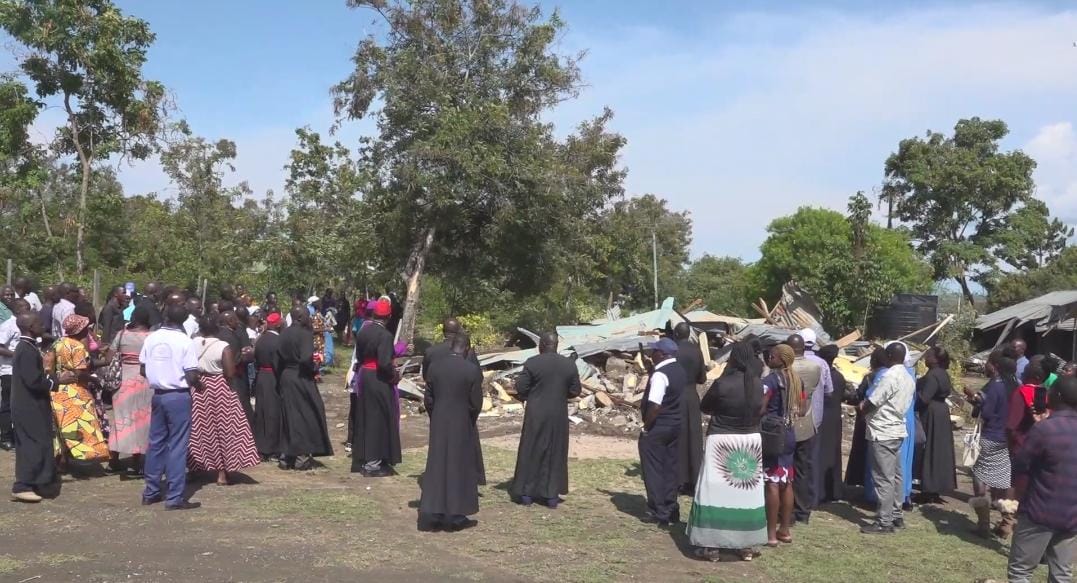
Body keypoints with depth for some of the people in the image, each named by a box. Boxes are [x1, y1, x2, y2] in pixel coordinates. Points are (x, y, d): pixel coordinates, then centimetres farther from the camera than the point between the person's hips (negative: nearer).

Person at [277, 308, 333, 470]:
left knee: (290, 417, 14)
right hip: (302, 378, -7)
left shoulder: (284, 334, 6)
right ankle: (302, 457, 5)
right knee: (305, 415, 4)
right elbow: (306, 359, -25)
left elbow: (278, 359, 10)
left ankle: (287, 457, 17)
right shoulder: (305, 334, -16)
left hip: (286, 378, 7)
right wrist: (314, 368, -9)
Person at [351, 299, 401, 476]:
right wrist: (394, 375, -9)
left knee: (365, 418, 16)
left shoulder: (363, 331, 3)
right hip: (379, 380, -7)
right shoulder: (385, 335, -20)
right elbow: (385, 363, -25)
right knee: (379, 420, 2)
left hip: (363, 376, 8)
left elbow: (358, 355, 11)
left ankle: (361, 459, 25)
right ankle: (373, 463, 7)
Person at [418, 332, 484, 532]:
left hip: (438, 425, 3)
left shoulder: (435, 367, -2)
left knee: (437, 468, 12)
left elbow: (428, 399, 3)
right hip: (462, 426, -3)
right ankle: (456, 515, 15)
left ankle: (431, 513, 12)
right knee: (460, 469, 9)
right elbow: (476, 403, -9)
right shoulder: (472, 370, -13)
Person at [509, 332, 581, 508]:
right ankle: (552, 496, 13)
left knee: (531, 451, 10)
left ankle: (526, 493, 15)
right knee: (555, 453, 12)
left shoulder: (532, 363, -12)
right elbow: (575, 391, 3)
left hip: (536, 415, -2)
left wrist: (526, 396, 12)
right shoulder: (569, 364, -1)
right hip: (558, 416, 3)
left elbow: (520, 387, -10)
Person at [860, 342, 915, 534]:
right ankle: (896, 516, 21)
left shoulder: (890, 376, -18)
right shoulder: (908, 378, 11)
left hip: (882, 432, -9)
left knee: (883, 478, -6)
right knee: (895, 476, 14)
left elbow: (872, 403, -18)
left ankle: (884, 522, -4)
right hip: (897, 430, 9)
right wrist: (868, 406, 12)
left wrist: (863, 408, 4)